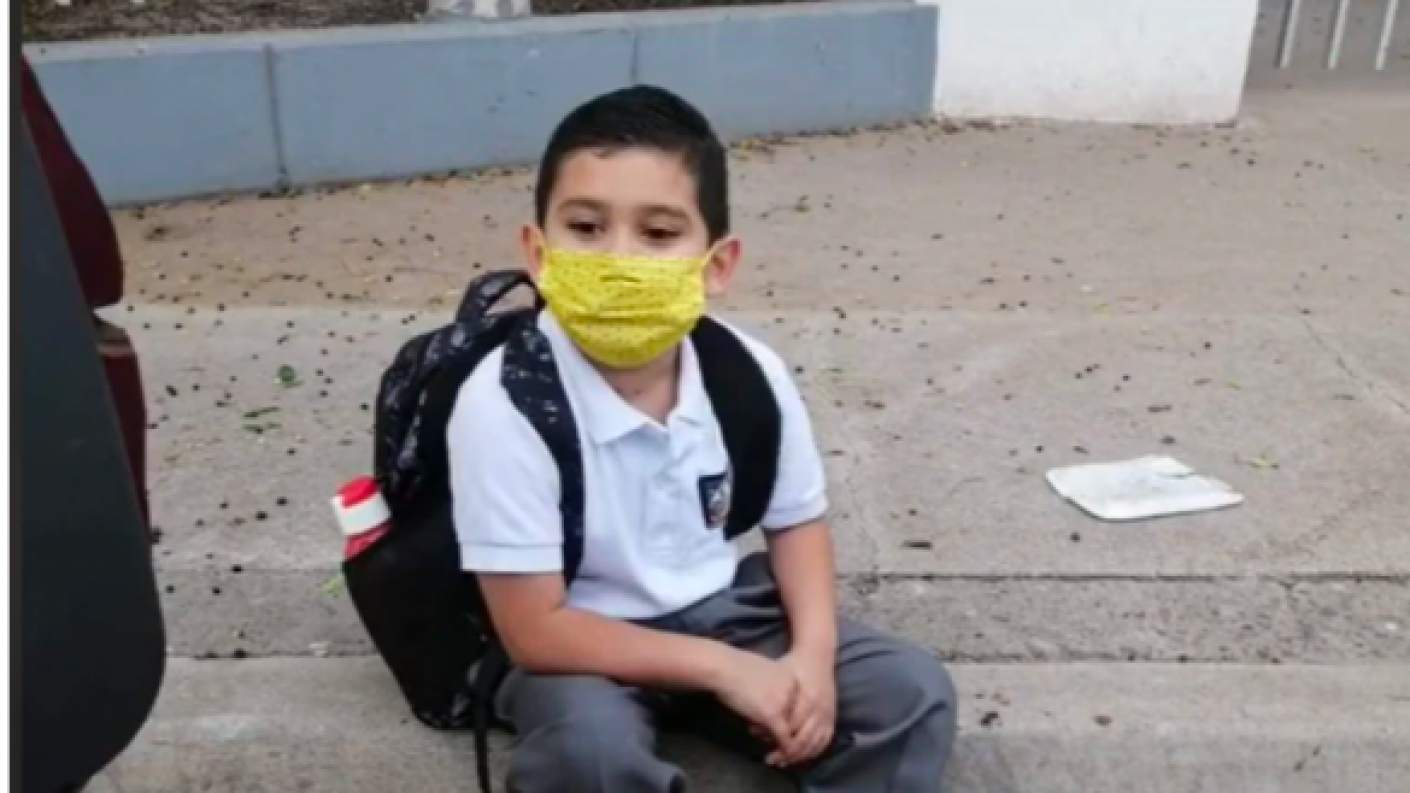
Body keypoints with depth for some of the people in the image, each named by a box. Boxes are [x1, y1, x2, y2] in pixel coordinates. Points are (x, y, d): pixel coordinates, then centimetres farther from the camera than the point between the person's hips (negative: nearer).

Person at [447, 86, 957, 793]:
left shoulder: (750, 373, -14)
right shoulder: (504, 404, -27)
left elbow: (798, 520, 4)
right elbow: (534, 631, -23)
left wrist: (812, 654, -13)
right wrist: (722, 669, -23)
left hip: (722, 607, 5)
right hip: (585, 648, -4)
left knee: (914, 693, -7)